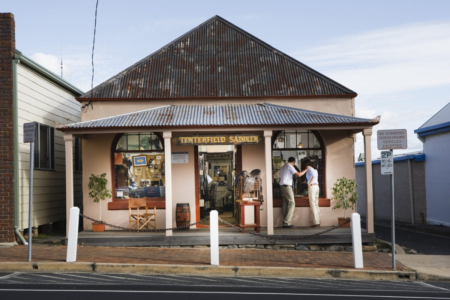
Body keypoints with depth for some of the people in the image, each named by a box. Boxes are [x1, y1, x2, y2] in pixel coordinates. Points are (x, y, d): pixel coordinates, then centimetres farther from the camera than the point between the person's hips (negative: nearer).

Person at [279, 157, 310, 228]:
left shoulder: (282, 167, 20)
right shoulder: (290, 166, -8)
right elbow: (298, 174, -16)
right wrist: (306, 169, -2)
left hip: (282, 186, 9)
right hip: (287, 186, -9)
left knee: (285, 204, 6)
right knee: (291, 204, -8)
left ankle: (285, 223, 3)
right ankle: (286, 222, -14)